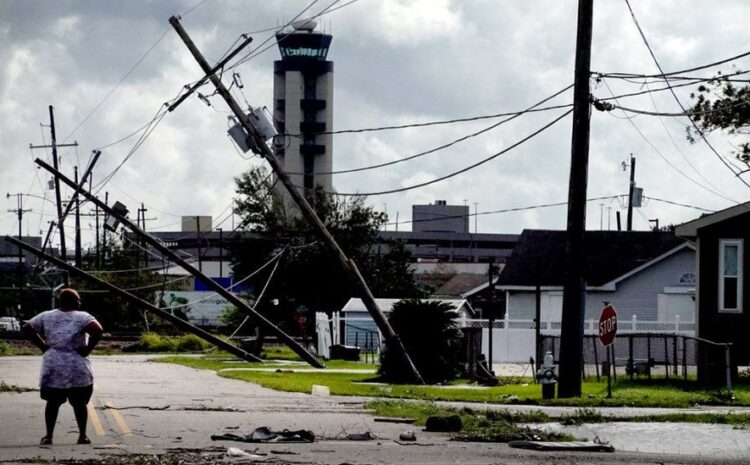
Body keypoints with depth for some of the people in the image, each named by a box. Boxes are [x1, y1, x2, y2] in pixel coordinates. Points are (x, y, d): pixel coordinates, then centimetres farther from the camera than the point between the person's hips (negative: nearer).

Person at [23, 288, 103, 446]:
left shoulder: (47, 316, 7)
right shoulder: (82, 317, -4)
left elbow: (27, 328, 6)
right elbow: (97, 330, -21)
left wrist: (42, 345, 6)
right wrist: (88, 349, -10)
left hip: (52, 367, 2)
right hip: (77, 368, -2)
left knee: (53, 402, 10)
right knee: (79, 403, 8)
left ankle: (48, 436, 7)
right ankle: (83, 435, 7)